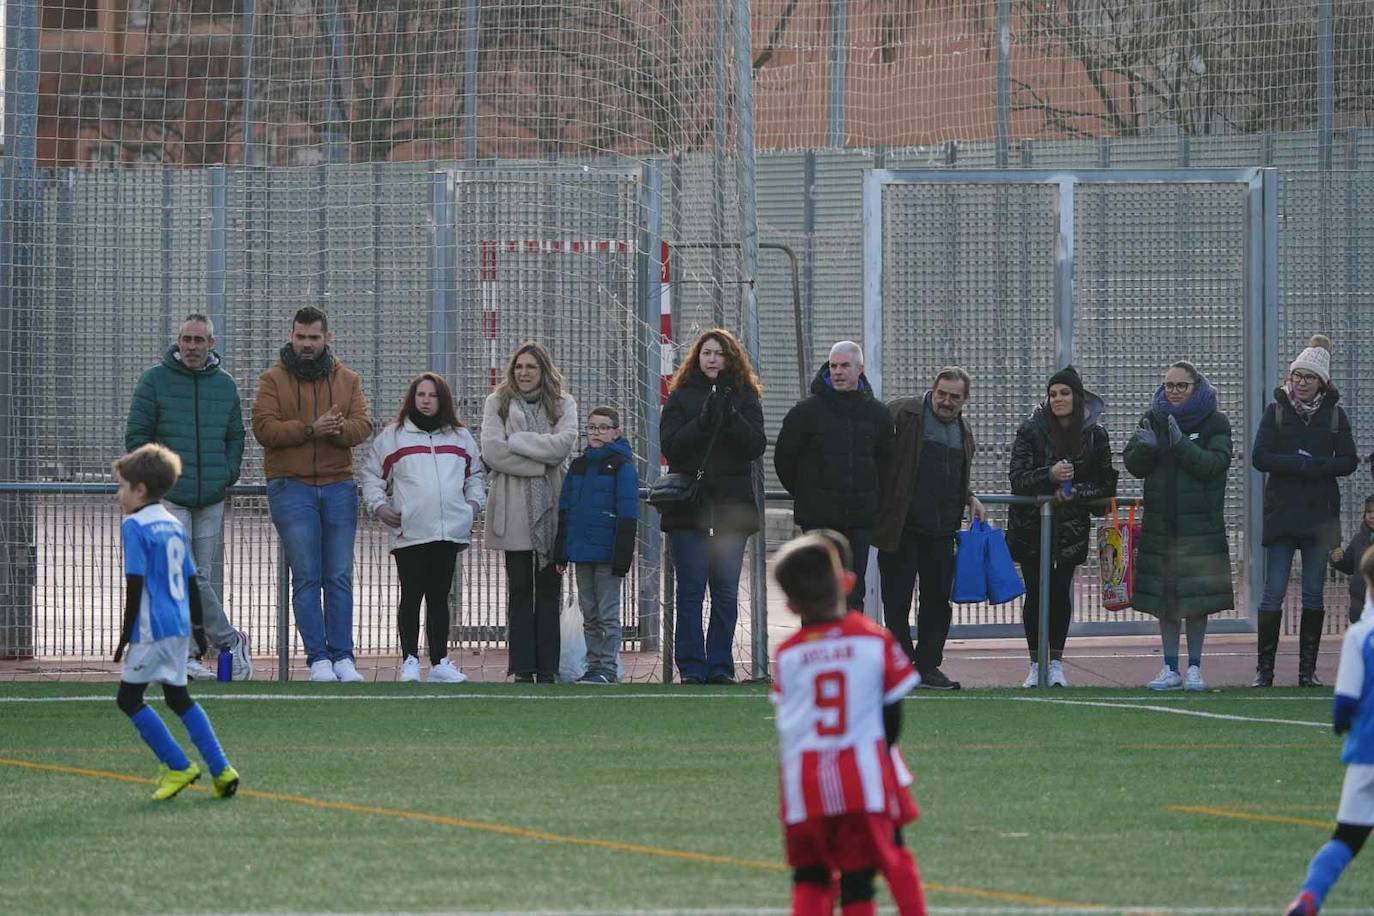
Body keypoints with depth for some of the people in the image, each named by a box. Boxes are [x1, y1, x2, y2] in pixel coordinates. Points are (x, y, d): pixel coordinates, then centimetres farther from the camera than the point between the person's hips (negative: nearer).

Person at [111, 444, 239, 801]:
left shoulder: (134, 526, -10)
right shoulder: (174, 525, 13)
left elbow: (135, 583, -15)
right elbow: (192, 580, 17)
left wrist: (126, 633, -12)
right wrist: (198, 625, 24)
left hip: (152, 628, -8)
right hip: (179, 625, 8)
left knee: (129, 698, 1)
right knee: (178, 697, 16)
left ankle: (179, 767, -3)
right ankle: (221, 771, 11)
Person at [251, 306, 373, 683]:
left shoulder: (347, 380, 11)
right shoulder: (273, 380, 3)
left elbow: (362, 425, 0)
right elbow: (264, 427, -9)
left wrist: (338, 429, -22)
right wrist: (310, 430, -20)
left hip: (338, 486, 3)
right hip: (291, 487, -2)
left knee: (340, 577, 2)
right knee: (306, 577, -5)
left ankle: (342, 657, 4)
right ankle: (318, 658, -4)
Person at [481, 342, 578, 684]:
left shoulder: (563, 405, 10)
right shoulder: (498, 403, 7)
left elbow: (564, 443, -9)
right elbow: (492, 451, -6)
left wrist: (516, 441, -10)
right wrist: (540, 464, -11)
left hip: (552, 510, 1)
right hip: (514, 510, -1)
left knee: (548, 590, 2)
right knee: (520, 590, 2)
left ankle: (547, 668, 5)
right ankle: (523, 668, 3)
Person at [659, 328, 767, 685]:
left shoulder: (745, 397, 9)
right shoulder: (681, 397, 6)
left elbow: (756, 446, -2)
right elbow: (671, 447, -5)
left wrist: (732, 418, -17)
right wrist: (704, 421, -18)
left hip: (732, 508, 1)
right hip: (688, 507, -1)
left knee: (726, 592, 1)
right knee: (691, 589, -2)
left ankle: (720, 665, 7)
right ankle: (691, 666, 1)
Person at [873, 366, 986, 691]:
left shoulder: (963, 432, 17)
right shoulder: (903, 414, -5)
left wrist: (970, 499, 11)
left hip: (942, 530, 6)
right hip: (901, 527, -6)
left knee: (938, 599, 7)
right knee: (897, 600, 0)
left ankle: (928, 665, 15)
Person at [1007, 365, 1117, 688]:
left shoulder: (1095, 435, 0)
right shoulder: (1031, 431, -4)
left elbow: (1106, 484, 2)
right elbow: (1018, 479, -10)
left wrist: (1077, 492, -15)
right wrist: (1049, 476, -28)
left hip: (1071, 526, 1)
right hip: (1031, 525, -1)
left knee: (1061, 591, -3)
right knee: (1035, 592, -2)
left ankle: (1056, 662, 6)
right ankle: (1036, 664, 6)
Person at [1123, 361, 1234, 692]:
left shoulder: (1214, 422, -1)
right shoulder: (1153, 419, 9)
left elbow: (1216, 464, -13)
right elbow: (1133, 465, 6)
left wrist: (1182, 444, -24)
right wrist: (1144, 447, -16)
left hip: (1201, 525, -3)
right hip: (1160, 524, 3)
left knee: (1197, 600, -2)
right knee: (1164, 601, 4)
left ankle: (1194, 668, 7)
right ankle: (1170, 668, 10)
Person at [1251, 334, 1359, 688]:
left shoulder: (1334, 414, 6)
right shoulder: (1277, 410, 3)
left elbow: (1349, 461, 2)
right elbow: (1260, 457, -5)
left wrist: (1315, 465, -15)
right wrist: (1301, 464, -16)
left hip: (1320, 513, 1)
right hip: (1282, 513, -1)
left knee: (1314, 593, 3)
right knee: (1274, 592, -5)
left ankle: (1308, 669, 9)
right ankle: (1264, 668, 0)